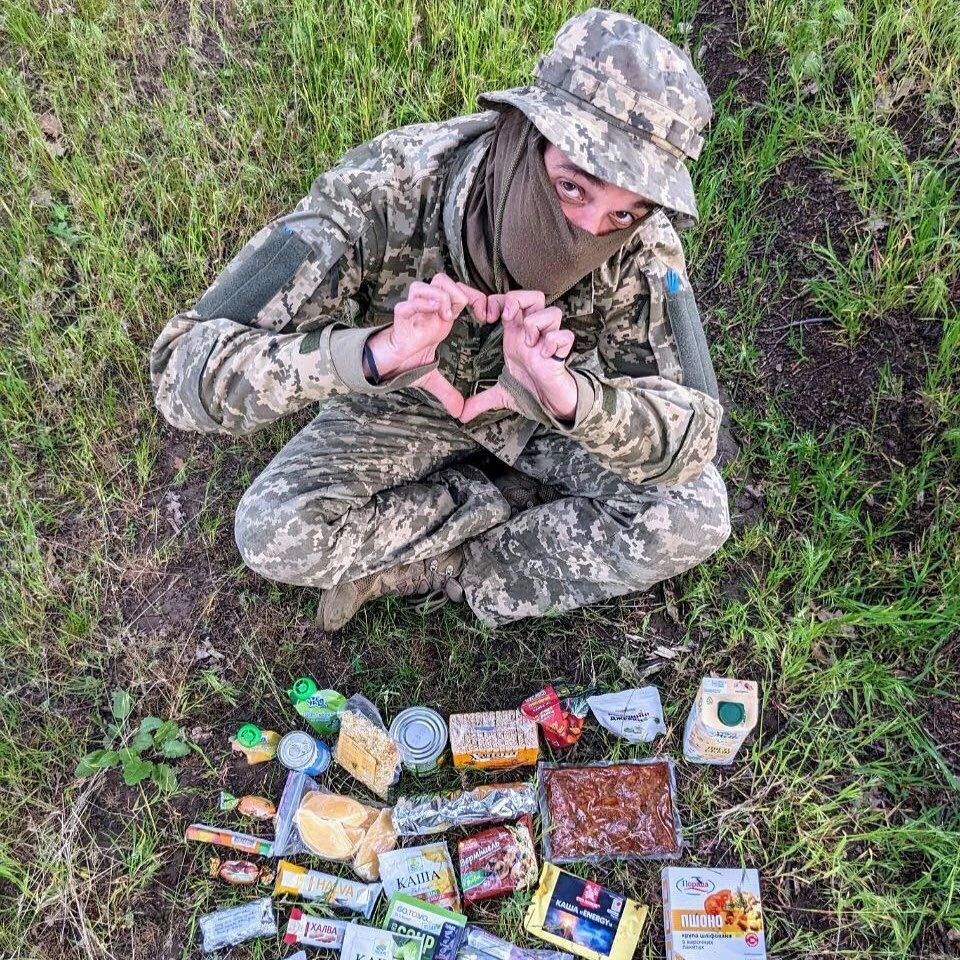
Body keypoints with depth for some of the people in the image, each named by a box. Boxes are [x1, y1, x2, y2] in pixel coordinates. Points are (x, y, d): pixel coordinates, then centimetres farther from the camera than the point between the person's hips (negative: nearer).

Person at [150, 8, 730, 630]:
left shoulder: (639, 241, -28)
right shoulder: (383, 193, -34)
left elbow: (694, 436, -29)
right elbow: (182, 373, -36)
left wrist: (567, 393, -49)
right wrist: (373, 354, -52)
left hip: (547, 409, 1)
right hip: (405, 400, 0)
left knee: (694, 515, -21)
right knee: (274, 534, -24)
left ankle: (425, 573, -10)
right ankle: (530, 492, -8)